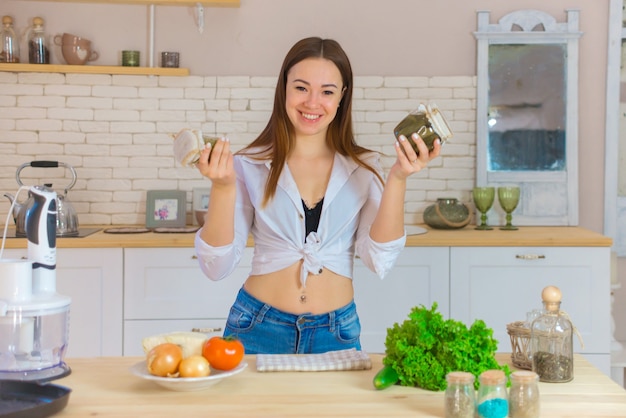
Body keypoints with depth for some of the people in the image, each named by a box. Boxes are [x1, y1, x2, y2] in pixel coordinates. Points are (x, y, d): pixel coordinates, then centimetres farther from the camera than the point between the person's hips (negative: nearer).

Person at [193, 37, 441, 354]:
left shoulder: (364, 168, 1)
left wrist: (397, 180, -18)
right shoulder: (250, 166, -3)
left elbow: (380, 261, -9)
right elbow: (217, 267, -7)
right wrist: (222, 187, -20)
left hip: (336, 333, 1)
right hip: (259, 328, -1)